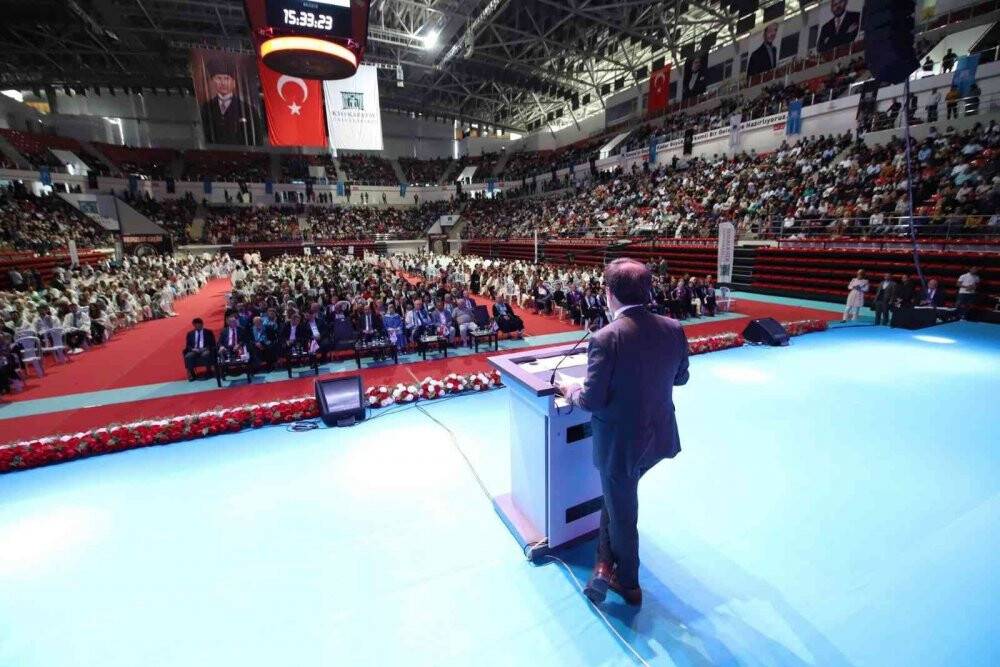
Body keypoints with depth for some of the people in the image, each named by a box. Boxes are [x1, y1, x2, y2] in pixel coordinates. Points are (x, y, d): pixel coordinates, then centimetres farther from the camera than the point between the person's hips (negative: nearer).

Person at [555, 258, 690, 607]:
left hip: (621, 442, -6)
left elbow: (592, 401, -21)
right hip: (660, 436, 6)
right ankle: (607, 564, 38)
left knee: (622, 514, 18)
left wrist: (571, 390, -1)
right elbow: (680, 378, 7)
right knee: (617, 499, 28)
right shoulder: (673, 329, -7)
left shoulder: (606, 338, -26)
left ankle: (629, 584, 42)